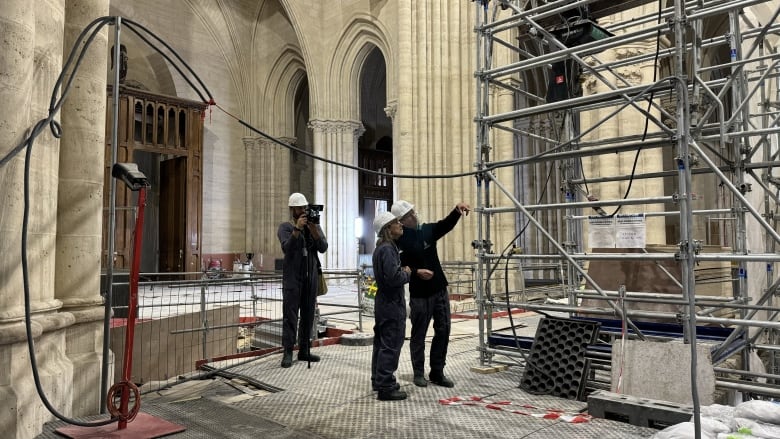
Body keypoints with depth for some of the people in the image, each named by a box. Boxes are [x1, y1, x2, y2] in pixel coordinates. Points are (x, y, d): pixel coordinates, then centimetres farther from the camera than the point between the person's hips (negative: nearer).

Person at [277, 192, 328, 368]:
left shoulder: (315, 226, 11)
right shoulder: (285, 227, 0)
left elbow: (323, 247, -3)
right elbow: (287, 248, -17)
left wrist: (313, 229, -15)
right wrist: (297, 228, -24)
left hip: (311, 276, 4)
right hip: (292, 276, -4)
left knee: (308, 314, 6)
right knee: (290, 314, -7)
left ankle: (304, 350, 14)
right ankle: (288, 353, -5)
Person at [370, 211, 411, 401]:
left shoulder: (381, 248, 14)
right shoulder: (387, 249, -19)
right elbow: (393, 277, -27)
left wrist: (403, 271, 6)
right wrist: (406, 273, -9)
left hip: (383, 302, 11)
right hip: (392, 304, -11)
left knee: (381, 343, 18)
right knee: (391, 345, -4)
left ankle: (379, 380, 29)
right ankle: (386, 387, 3)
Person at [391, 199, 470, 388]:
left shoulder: (428, 230, 4)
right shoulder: (400, 241, -12)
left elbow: (446, 224, -8)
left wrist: (457, 210, -25)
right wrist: (416, 272, -27)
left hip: (440, 290, 6)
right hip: (419, 295, -5)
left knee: (443, 331, 8)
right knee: (418, 335, 6)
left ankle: (437, 372, 20)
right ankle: (419, 373, 22)